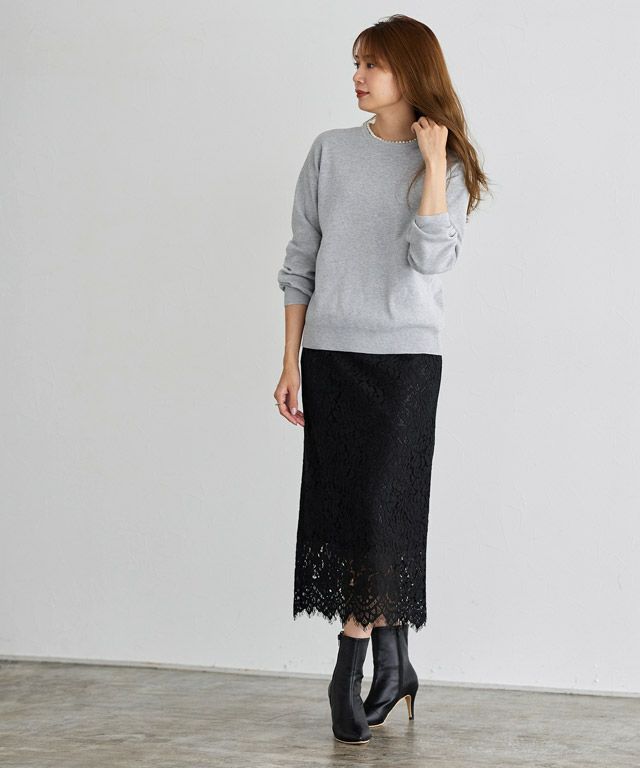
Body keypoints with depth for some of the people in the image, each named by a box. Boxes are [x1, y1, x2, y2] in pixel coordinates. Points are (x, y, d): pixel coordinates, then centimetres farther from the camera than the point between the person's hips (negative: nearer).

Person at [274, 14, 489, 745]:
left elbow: (428, 258, -14)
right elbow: (300, 264, 9)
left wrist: (434, 161, -12)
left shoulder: (448, 168, 3)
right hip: (331, 354, 2)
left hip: (407, 356, -2)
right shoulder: (330, 151, 7)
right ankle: (393, 664, 14)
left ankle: (350, 671, 6)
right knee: (341, 506, 1)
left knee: (382, 506, -7)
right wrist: (290, 363, 5)